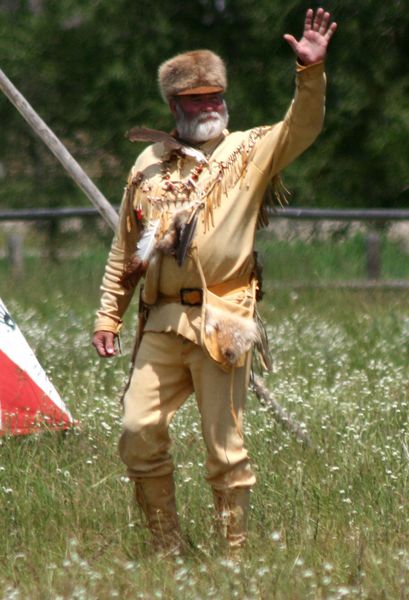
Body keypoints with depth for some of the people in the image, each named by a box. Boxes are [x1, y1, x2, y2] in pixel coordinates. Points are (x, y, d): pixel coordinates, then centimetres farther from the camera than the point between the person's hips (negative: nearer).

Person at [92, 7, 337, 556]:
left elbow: (302, 128, -12)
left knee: (225, 444, -2)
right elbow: (125, 249, 19)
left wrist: (312, 70, -28)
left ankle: (236, 552, 6)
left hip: (220, 320, -4)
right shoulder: (150, 163, 15)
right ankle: (167, 546, 10)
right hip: (162, 321, 4)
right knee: (139, 431, -3)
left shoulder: (248, 152, 5)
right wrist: (108, 316, 14)